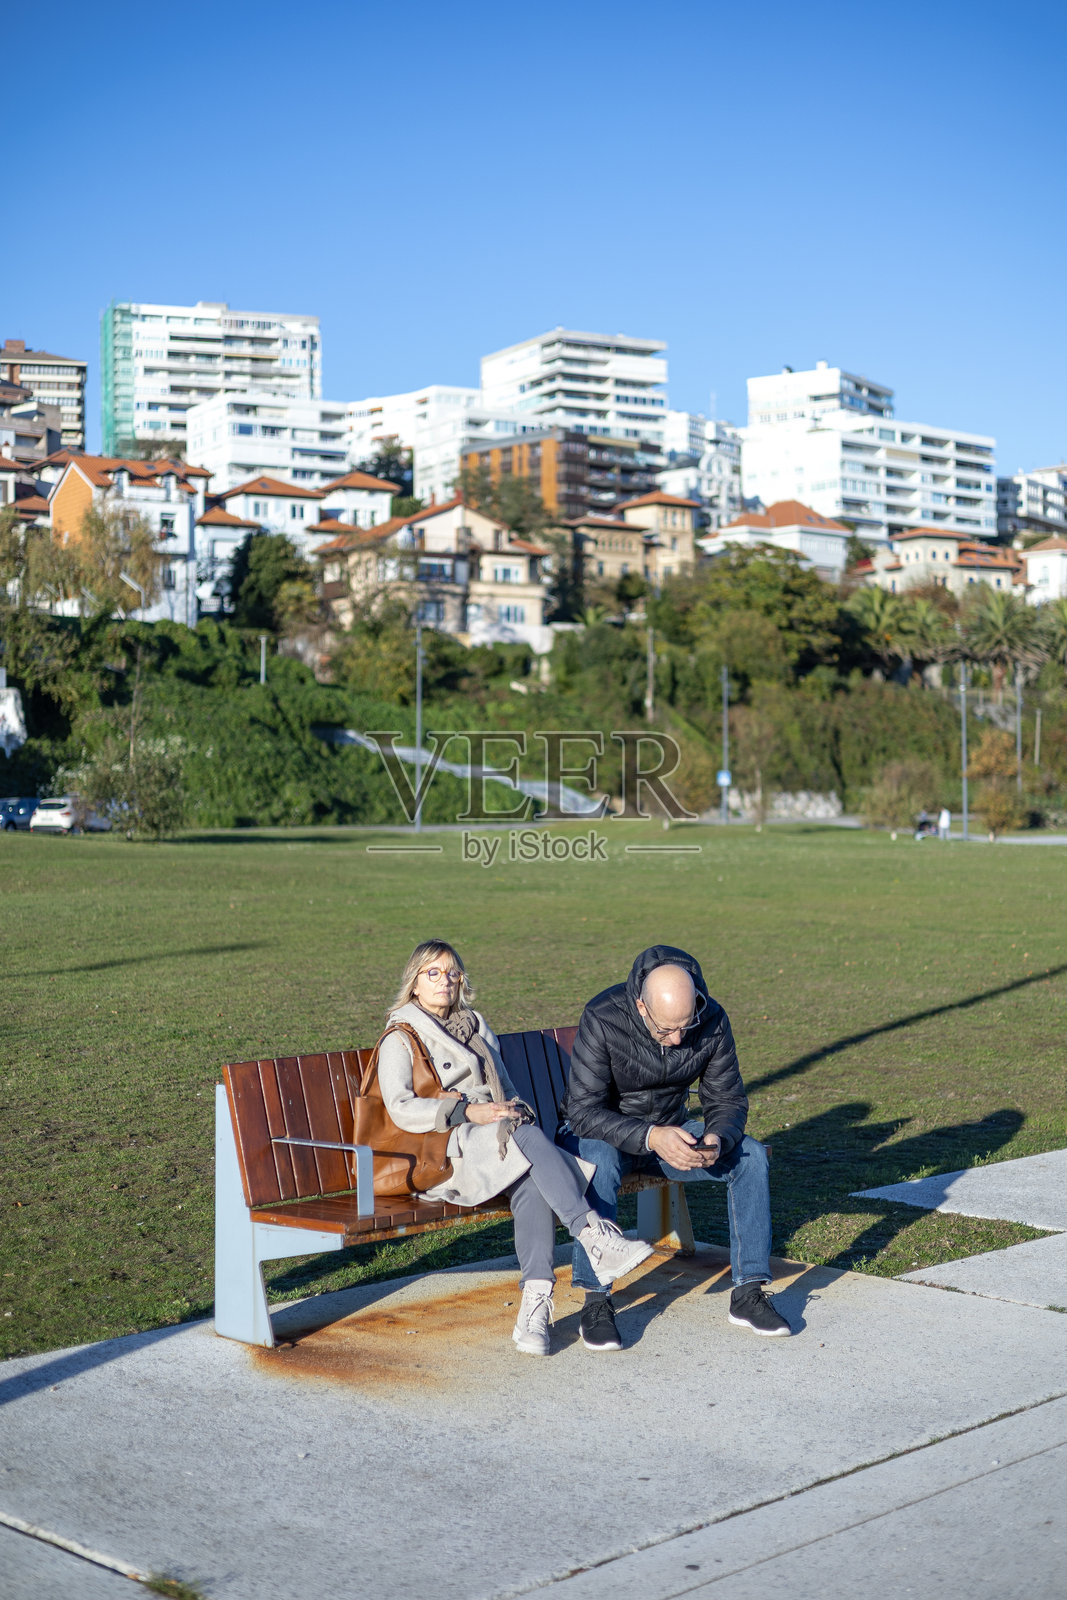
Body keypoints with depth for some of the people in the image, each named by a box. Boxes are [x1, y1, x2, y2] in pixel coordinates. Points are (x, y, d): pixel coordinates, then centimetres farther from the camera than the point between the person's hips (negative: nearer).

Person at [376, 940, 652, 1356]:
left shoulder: (474, 1025, 26)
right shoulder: (400, 1038, 7)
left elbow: (504, 1087, 27)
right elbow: (401, 1109, -7)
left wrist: (512, 1111, 3)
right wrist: (468, 1111, -18)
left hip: (497, 1138, 5)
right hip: (444, 1151, -5)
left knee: (532, 1182, -31)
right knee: (527, 1135, -33)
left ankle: (536, 1301, -43)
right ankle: (594, 1234, -39)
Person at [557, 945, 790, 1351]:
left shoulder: (712, 1020, -16)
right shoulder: (603, 1019, -28)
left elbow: (728, 1100, -8)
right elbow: (583, 1112, -30)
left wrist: (717, 1140, -31)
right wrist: (650, 1137, -44)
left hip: (671, 1131, 4)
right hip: (601, 1133, -4)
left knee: (751, 1155, -17)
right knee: (601, 1161, -38)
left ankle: (748, 1293, -10)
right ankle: (595, 1300, -28)